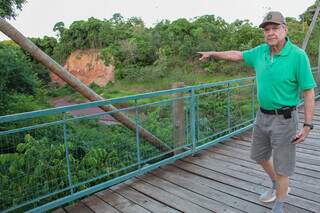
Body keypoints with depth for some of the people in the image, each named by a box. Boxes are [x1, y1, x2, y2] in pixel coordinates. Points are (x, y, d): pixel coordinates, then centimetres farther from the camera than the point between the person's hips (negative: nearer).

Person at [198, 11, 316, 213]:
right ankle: (278, 186, 47)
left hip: (284, 119, -6)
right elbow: (238, 55, 18)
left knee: (281, 166, 5)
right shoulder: (261, 51, 0)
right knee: (259, 156, 21)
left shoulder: (298, 55, -17)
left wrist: (307, 125, -19)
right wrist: (212, 53, 25)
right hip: (263, 116, 7)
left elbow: (309, 92, -15)